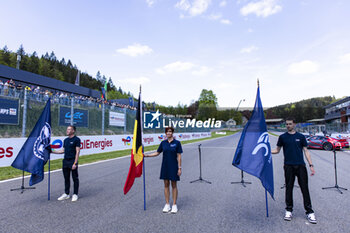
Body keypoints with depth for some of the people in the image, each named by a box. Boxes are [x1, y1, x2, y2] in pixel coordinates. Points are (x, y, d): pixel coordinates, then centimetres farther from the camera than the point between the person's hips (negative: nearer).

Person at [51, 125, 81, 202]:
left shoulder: (76, 139, -9)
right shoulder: (66, 140, 13)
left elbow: (77, 152, -14)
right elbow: (63, 151, 19)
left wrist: (75, 163, -18)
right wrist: (53, 151, 11)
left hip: (72, 162, -7)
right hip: (65, 161, 7)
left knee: (75, 179, 3)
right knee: (66, 178, 13)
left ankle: (75, 194, 13)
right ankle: (66, 194, 25)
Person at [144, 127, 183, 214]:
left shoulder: (177, 143, -8)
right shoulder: (163, 143, 3)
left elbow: (179, 156, -7)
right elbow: (157, 153, 10)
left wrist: (179, 168, -10)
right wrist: (146, 155, 3)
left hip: (173, 166, -3)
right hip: (165, 166, 4)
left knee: (174, 185, 6)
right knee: (166, 185, 9)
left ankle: (174, 205, 18)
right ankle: (167, 205, 21)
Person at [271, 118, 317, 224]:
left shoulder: (301, 136, 7)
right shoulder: (282, 137, 6)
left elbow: (306, 151, 7)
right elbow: (277, 150, 9)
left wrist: (311, 165, 1)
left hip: (301, 166, 0)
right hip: (288, 166, 0)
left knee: (304, 188, 2)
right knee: (289, 188, 5)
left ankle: (309, 212, 13)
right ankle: (289, 210, 16)